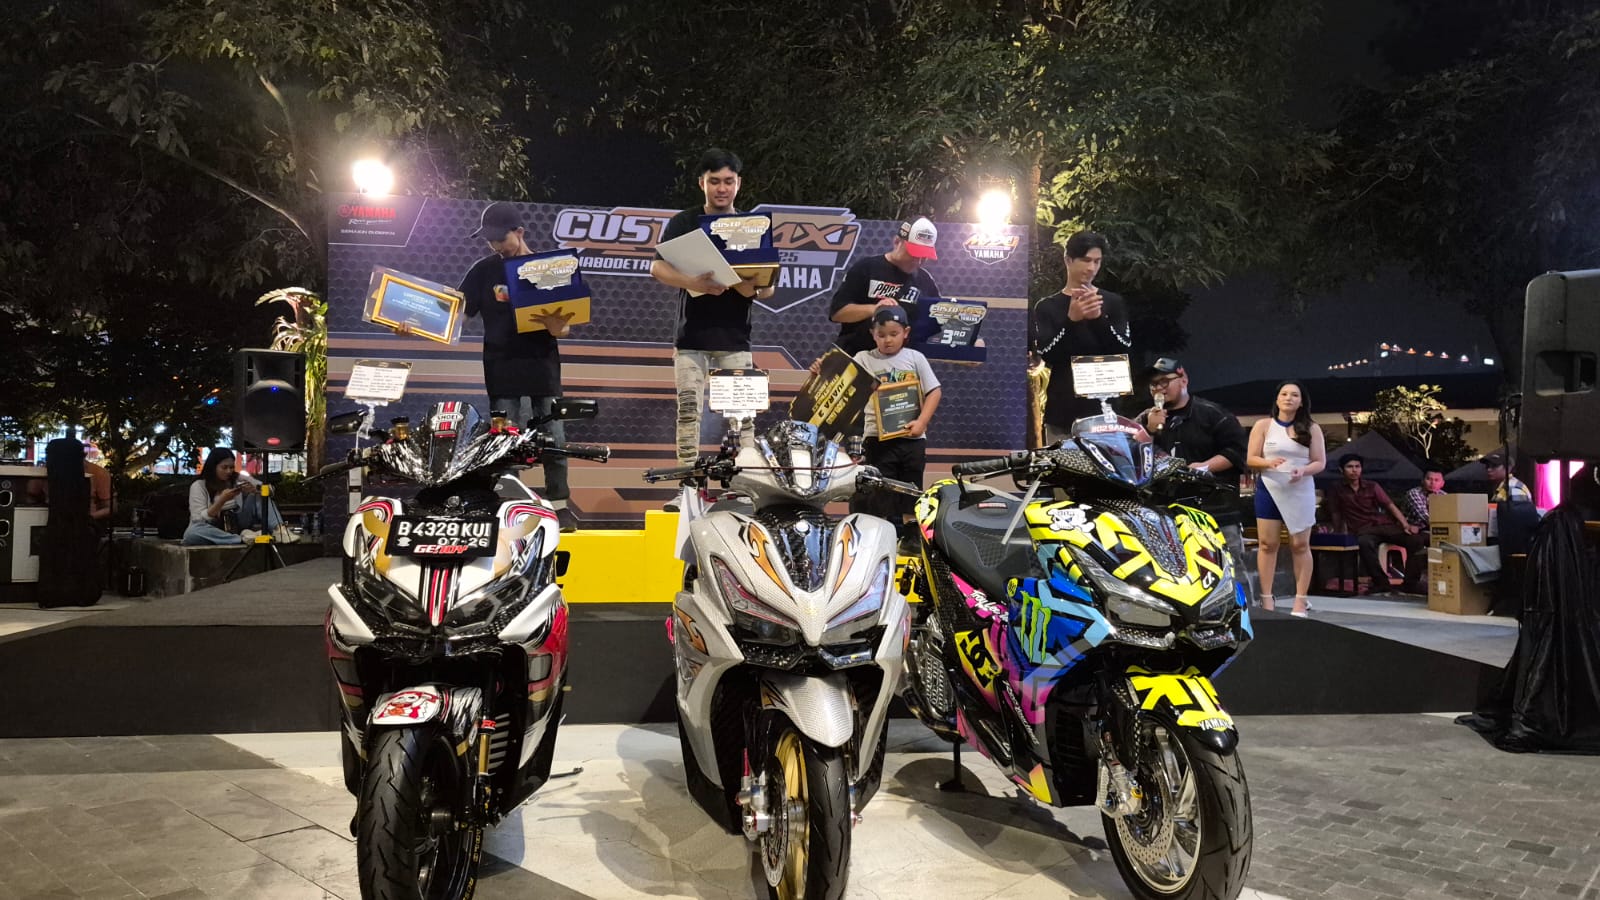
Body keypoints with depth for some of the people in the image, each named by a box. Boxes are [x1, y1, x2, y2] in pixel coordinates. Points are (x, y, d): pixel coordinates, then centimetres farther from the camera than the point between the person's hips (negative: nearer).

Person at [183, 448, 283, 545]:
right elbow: (199, 520, -14)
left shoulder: (239, 479, 4)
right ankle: (244, 539, -43)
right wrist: (222, 500, -26)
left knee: (258, 495, -12)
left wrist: (255, 489, -23)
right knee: (192, 532, -37)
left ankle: (279, 530, -33)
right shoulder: (198, 486, -6)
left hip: (238, 527, 3)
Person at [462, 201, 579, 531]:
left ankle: (560, 505, 11)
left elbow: (566, 321, 2)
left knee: (553, 438, 2)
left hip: (543, 364, 0)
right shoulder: (484, 270, 4)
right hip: (501, 366, 0)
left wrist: (559, 328, -22)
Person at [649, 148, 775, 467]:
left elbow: (768, 286, 7)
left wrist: (754, 288, -18)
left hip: (735, 337, 1)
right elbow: (657, 268, -6)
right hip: (692, 336, -1)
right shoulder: (683, 223, 5)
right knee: (689, 411, -4)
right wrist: (691, 282, -26)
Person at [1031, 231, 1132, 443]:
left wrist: (1099, 318, -18)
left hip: (1104, 407, 0)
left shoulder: (1113, 303, 9)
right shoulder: (1047, 306, 6)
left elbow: (1124, 349, -2)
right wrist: (1071, 320, -20)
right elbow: (1045, 355, -6)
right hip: (1062, 411, 0)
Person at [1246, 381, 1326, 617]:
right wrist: (1268, 463, -20)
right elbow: (1250, 459, 1)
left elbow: (1320, 462, 3)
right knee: (1267, 543, 0)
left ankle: (1300, 600, 4)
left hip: (1301, 492, 0)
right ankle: (1267, 598, 6)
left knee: (1300, 545, 1)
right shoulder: (1263, 426, 4)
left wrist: (1303, 471, -18)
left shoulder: (1312, 429, 6)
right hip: (1269, 490, 0)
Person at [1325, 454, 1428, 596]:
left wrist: (1406, 525, -7)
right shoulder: (1337, 491, 10)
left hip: (1384, 525, 3)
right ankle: (1381, 582, -26)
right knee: (1364, 543, -40)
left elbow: (1390, 506, 7)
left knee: (1415, 539, -23)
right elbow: (1336, 516, 7)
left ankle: (1411, 583, -14)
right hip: (1363, 530, -3)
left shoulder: (1372, 486, 14)